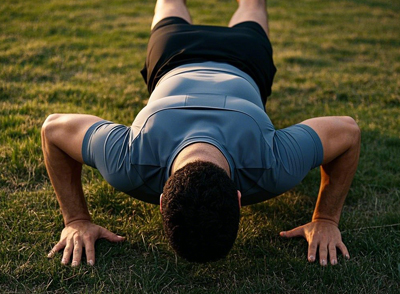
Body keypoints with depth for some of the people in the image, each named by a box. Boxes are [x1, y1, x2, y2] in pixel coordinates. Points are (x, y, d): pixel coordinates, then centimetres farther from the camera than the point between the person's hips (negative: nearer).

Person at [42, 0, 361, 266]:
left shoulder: (270, 163, -50)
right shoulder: (157, 162, -48)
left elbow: (349, 132, -31)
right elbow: (54, 128, -32)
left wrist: (326, 220, -27)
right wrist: (76, 220, -27)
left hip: (242, 63, 1)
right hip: (176, 60, 0)